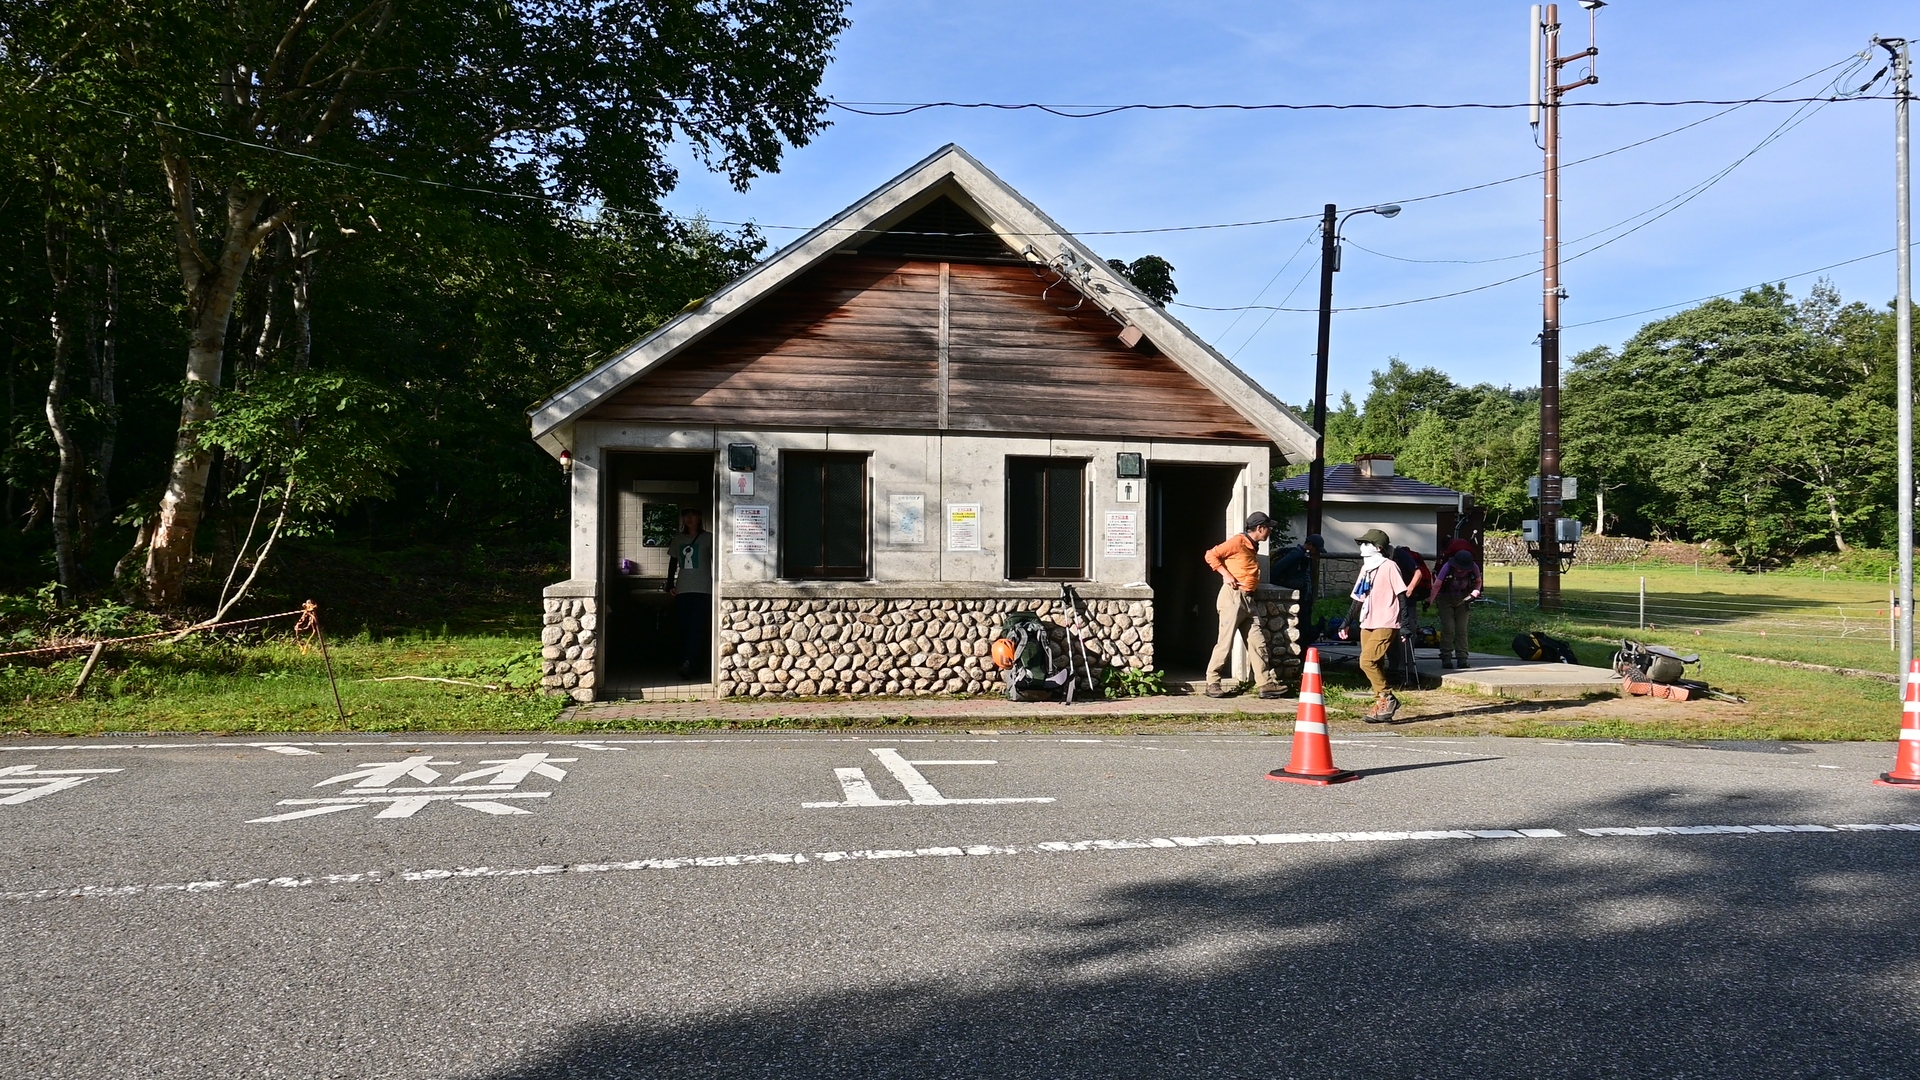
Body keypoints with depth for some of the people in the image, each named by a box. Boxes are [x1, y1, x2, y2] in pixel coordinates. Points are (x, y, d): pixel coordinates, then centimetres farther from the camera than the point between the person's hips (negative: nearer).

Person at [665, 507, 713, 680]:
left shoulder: (708, 538, 4)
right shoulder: (678, 539, 14)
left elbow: (715, 562, 3)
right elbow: (673, 563, 18)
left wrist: (715, 586, -5)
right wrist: (670, 585, 9)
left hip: (702, 590, -4)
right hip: (683, 590, 4)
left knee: (697, 627, -13)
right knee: (685, 628, 2)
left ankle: (689, 664, -17)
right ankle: (694, 666, 6)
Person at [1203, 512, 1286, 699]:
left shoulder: (1253, 547, 19)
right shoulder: (1238, 541, -8)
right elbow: (1211, 555, -12)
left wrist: (1254, 586, 13)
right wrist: (1226, 575, -16)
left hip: (1248, 599, 9)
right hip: (1233, 597, -9)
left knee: (1258, 642, 4)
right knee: (1225, 642, -7)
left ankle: (1265, 684, 4)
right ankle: (1212, 683, 0)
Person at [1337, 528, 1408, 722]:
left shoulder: (1389, 567, -6)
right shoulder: (1365, 568, 16)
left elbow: (1402, 597, -9)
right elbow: (1359, 598, 21)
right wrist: (1347, 622, 16)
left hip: (1385, 624, -8)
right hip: (1367, 624, 8)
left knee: (1367, 661, -17)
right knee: (1375, 666, 5)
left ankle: (1386, 698, -5)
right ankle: (1382, 705, 11)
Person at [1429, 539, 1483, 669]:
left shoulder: (1474, 567, -15)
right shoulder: (1448, 567, -24)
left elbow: (1478, 582, 4)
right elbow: (1436, 585, -20)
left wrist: (1475, 593, -14)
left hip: (1462, 599, 2)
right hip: (1446, 598, -2)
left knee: (1462, 629, -2)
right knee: (1448, 629, -9)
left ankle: (1462, 658, -1)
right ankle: (1446, 658, -5)